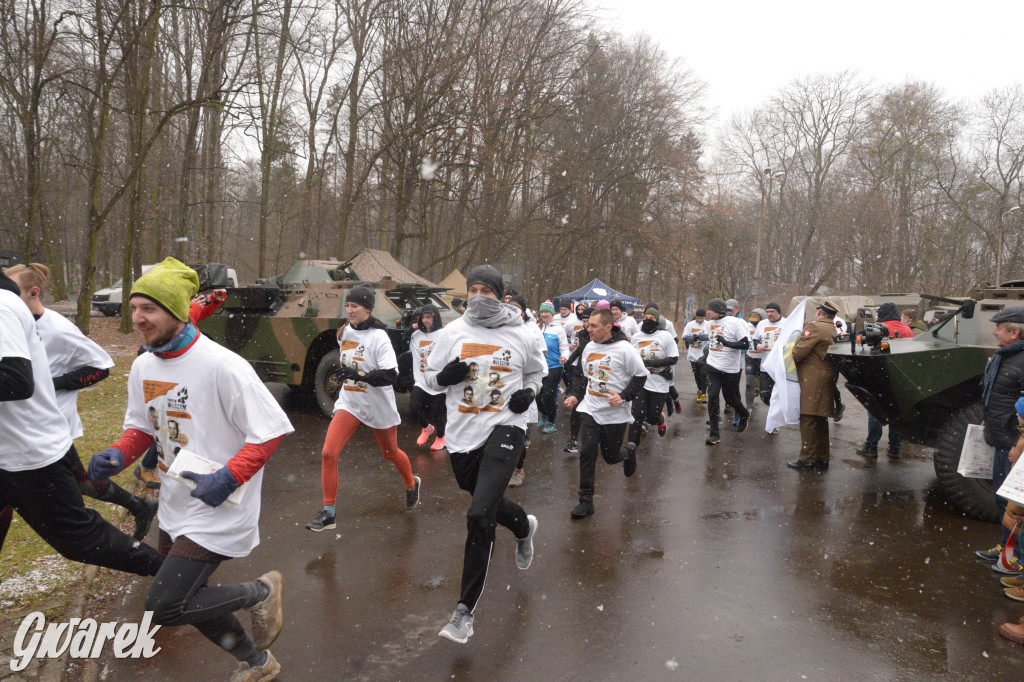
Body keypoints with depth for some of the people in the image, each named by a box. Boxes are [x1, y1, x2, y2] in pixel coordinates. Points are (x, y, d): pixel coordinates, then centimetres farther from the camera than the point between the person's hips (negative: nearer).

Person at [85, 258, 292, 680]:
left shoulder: (222, 366, -22)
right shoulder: (143, 367, 1)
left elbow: (271, 430, -19)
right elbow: (141, 426, 14)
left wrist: (228, 478, -28)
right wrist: (118, 456, -6)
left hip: (219, 508, -8)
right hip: (175, 505, 8)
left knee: (163, 608, -11)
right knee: (188, 601, 19)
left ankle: (260, 593, 12)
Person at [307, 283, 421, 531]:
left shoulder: (378, 336, -18)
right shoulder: (344, 331, 2)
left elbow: (391, 375, -26)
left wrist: (359, 375, -34)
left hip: (379, 406, -5)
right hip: (349, 402, 5)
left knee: (390, 452, 17)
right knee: (328, 453, -12)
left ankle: (411, 485, 49)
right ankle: (328, 513, -1)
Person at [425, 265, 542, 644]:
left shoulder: (522, 335, -2)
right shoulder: (453, 331, 2)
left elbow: (536, 371, 16)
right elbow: (429, 377, 9)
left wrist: (529, 392, -5)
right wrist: (446, 376, -14)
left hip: (504, 428, -4)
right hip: (462, 433, 4)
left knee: (479, 516, -17)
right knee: (485, 503, 22)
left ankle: (465, 611, -3)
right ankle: (523, 525, 59)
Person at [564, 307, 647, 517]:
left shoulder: (624, 349, -14)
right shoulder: (588, 347, 4)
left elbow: (640, 375, -7)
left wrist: (624, 396, -18)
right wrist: (575, 396, 4)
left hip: (615, 414, -4)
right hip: (589, 410, 4)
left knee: (611, 456, 9)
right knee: (587, 453, -5)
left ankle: (629, 452, 47)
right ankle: (586, 501, 5)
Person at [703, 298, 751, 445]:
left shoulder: (735, 322, -12)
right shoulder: (711, 323, 7)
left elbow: (745, 344, -15)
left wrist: (727, 343, -25)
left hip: (730, 369, -4)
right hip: (713, 367, 4)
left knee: (731, 399, 9)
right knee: (712, 397, -9)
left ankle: (744, 415, 44)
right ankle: (714, 434, -5)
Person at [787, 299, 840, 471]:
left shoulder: (814, 327, -12)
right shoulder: (834, 331, 16)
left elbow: (799, 352, -17)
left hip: (812, 381, -9)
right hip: (828, 380, 9)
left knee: (808, 420, -4)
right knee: (821, 420, 15)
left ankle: (807, 460, -1)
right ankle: (822, 458, 23)